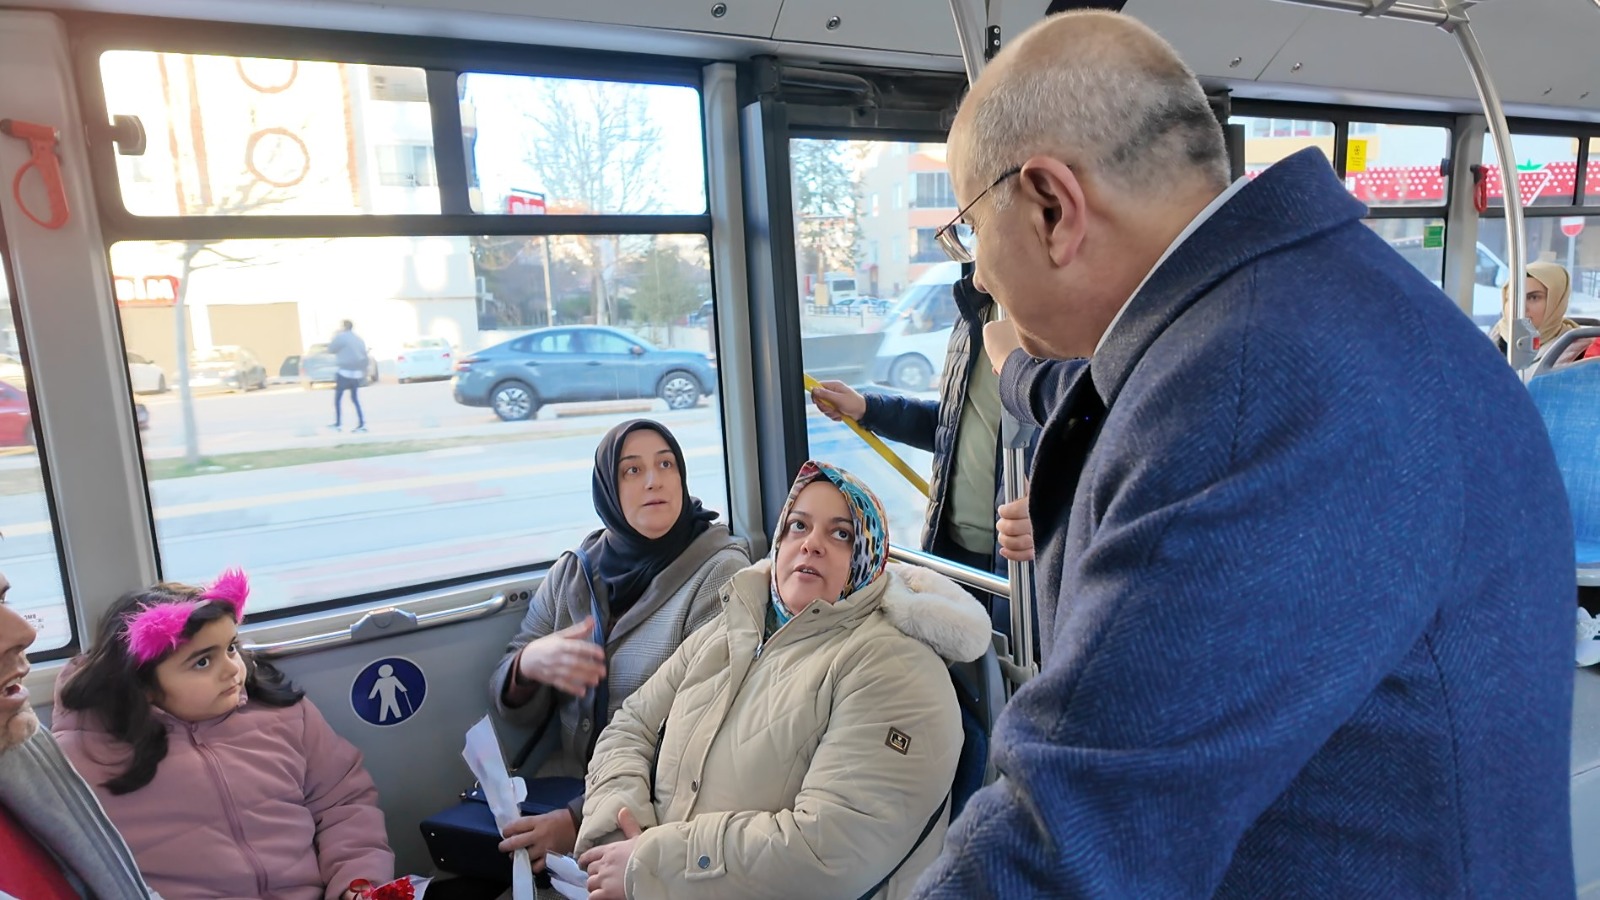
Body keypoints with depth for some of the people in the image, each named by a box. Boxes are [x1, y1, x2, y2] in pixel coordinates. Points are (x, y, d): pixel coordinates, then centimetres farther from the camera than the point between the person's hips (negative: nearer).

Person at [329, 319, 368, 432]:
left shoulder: (341, 337, -8)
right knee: (355, 399, 11)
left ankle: (337, 424, 4)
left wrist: (333, 337, 14)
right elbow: (364, 357, 15)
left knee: (338, 398, 4)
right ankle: (362, 424, 1)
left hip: (344, 372, -6)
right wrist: (364, 373, 20)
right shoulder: (359, 339, 13)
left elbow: (331, 349, 1)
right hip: (357, 373, 6)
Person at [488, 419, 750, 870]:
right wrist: (527, 665, -15)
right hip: (569, 777, 4)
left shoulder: (721, 572, -10)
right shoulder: (573, 571, 4)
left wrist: (582, 818, -23)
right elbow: (514, 707, 8)